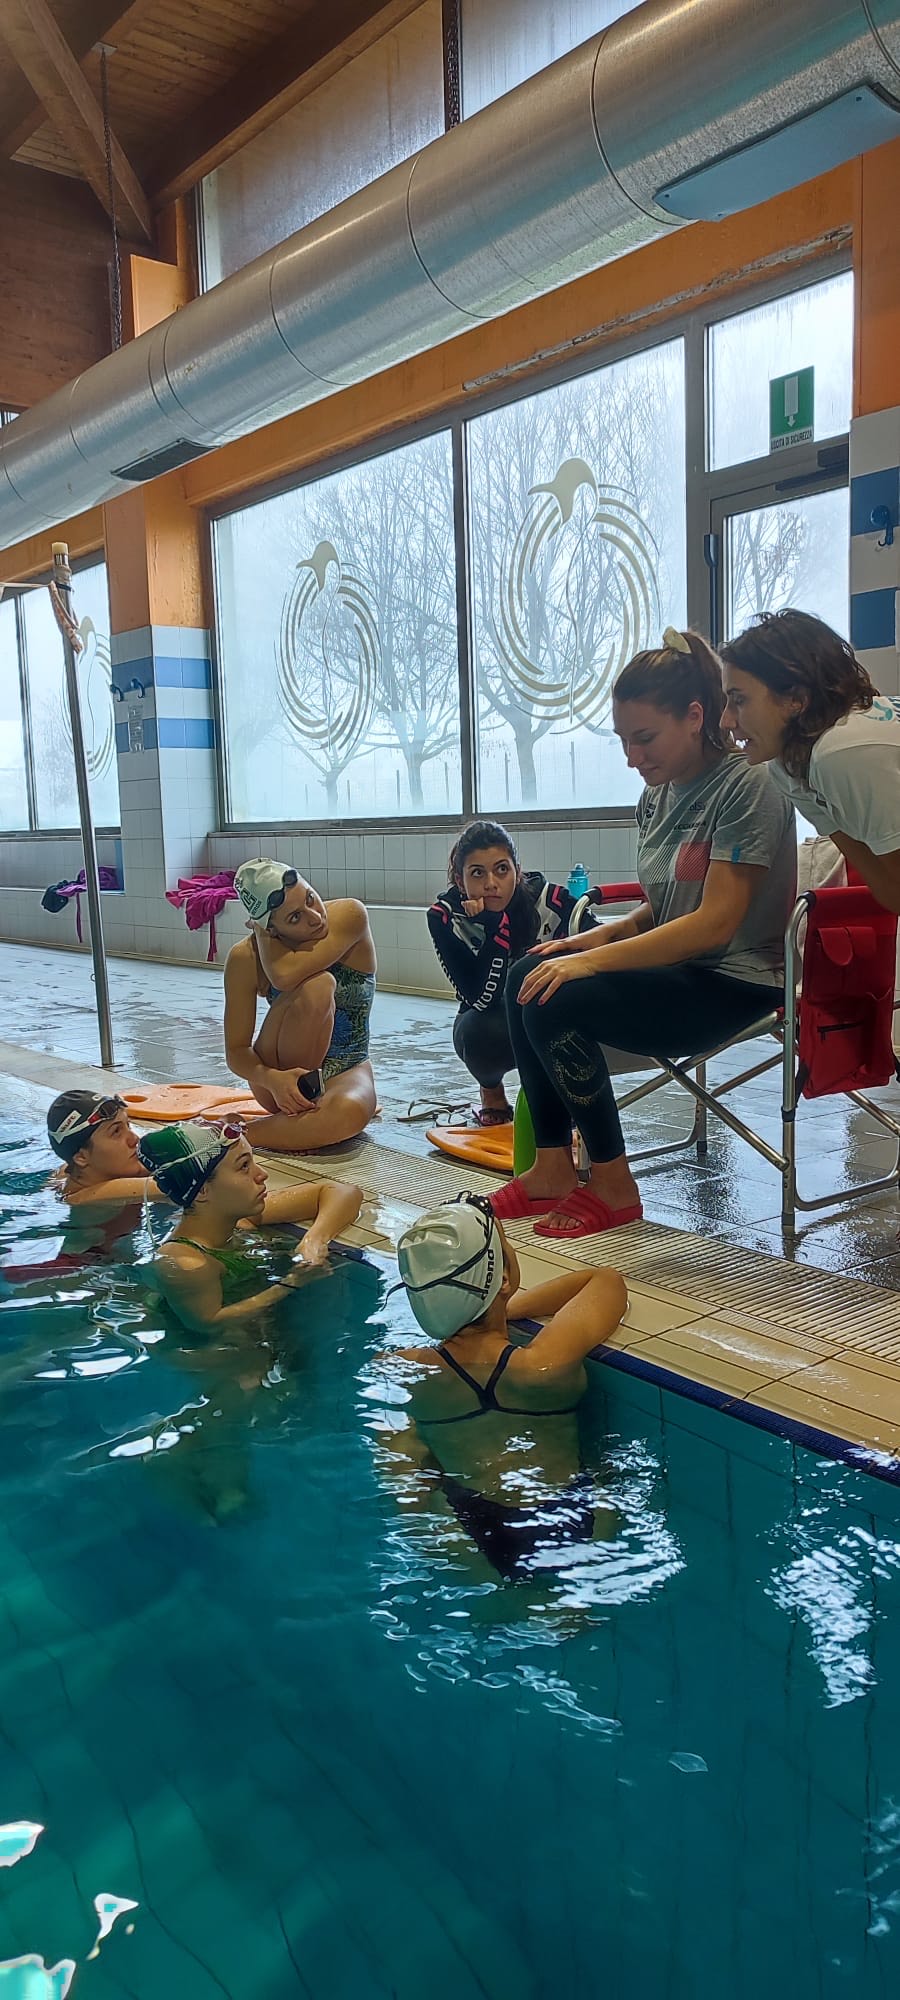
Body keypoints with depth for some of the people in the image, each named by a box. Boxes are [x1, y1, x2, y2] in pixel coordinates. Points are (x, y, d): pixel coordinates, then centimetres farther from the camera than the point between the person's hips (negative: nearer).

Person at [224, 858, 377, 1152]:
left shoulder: (350, 915, -15)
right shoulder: (245, 958, -13)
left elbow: (285, 975, -31)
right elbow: (236, 1051, -10)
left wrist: (259, 930, -14)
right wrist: (272, 1080, -30)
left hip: (345, 1072, 0)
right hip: (279, 1077, 0)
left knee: (350, 1111, -40)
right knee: (316, 986, -32)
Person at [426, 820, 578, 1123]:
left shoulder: (550, 900, -23)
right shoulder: (444, 916, -23)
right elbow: (479, 999, -31)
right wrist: (495, 927, -39)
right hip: (491, 1020, 0)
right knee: (479, 1033, -36)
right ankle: (491, 1091, 2)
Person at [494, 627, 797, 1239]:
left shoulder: (746, 787, -16)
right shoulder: (657, 795, 10)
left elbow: (716, 922, -23)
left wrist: (595, 960, -25)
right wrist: (601, 936, -4)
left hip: (736, 982, -9)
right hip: (677, 963, 9)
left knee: (556, 1001, -24)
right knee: (528, 977, -2)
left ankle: (612, 1186, -9)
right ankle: (554, 1168, 0)